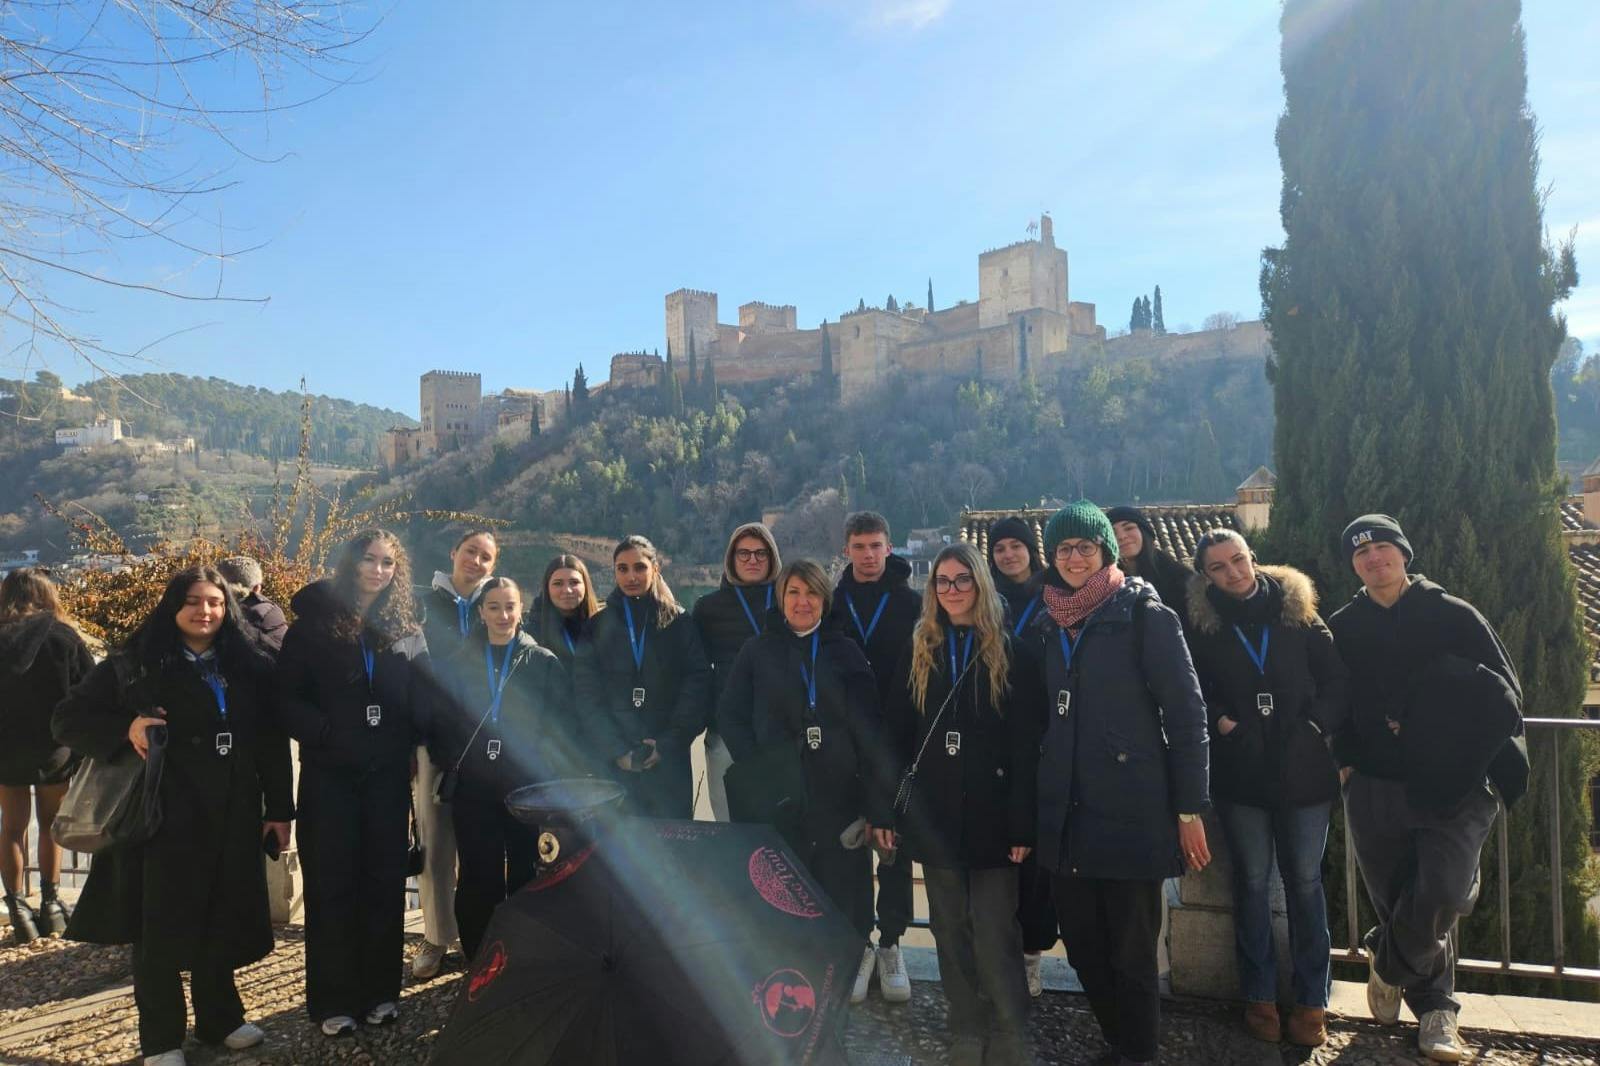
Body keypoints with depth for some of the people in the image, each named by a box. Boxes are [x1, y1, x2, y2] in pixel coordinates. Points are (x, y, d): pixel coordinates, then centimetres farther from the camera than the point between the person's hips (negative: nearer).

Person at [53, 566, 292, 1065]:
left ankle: (219, 1018, 32)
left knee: (221, 922, 13)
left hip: (232, 815, 3)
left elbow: (272, 742, 6)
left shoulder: (249, 665, 5)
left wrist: (279, 809, 4)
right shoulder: (134, 665, -2)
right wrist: (126, 729, -18)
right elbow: (68, 719, 0)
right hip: (163, 816, -3)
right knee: (161, 928, 6)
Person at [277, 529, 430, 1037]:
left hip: (388, 774, 2)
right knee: (331, 884, 4)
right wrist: (325, 733, -15)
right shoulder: (314, 623, -1)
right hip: (329, 774, -2)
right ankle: (333, 1000, 14)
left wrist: (408, 744, -13)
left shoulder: (407, 628, 4)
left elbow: (424, 698, 2)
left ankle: (379, 990, 19)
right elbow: (287, 697, -4)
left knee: (384, 880, 7)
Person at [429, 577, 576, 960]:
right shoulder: (459, 662, 7)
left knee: (524, 878, 6)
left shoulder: (544, 662, 2)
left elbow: (561, 727, 0)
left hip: (528, 788, -1)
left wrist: (556, 777, -7)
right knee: (478, 881, 4)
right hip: (474, 789, 1)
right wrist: (450, 764, 0)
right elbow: (439, 722, 10)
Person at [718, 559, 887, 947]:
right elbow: (730, 715, 5)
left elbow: (869, 732, 2)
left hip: (839, 799, 0)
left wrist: (876, 808, -5)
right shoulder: (757, 651, 8)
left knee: (843, 899, 2)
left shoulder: (845, 652, 7)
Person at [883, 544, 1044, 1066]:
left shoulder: (1009, 652, -2)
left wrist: (1023, 823, -13)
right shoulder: (918, 652, 8)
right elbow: (896, 734, 7)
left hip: (991, 816, -3)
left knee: (994, 937, -2)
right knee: (950, 935, 11)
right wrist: (888, 809, 1)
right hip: (933, 815, 3)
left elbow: (1026, 744, -7)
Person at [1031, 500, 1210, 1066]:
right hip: (1065, 816, 5)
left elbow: (1187, 713, -7)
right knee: (1083, 948, 13)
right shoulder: (1049, 623, 11)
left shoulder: (1144, 614, -5)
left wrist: (1190, 808, -9)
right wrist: (1033, 804, 14)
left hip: (1131, 814, -5)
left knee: (1131, 954, 4)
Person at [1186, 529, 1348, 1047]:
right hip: (1240, 771, 0)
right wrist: (1219, 721, -11)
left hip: (1303, 768, 0)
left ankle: (1312, 1000, 20)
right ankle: (1260, 996, 21)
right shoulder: (1202, 623, 0)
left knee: (1304, 881, 7)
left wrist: (1317, 725, -8)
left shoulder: (1295, 611, 2)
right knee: (1252, 882, 8)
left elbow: (1337, 680, 2)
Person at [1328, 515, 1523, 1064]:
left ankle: (1389, 964, 14)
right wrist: (1346, 759, -1)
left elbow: (1504, 696, 1)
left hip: (1456, 787, -2)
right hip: (1375, 788, 2)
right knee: (1396, 899, 8)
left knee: (1442, 895, -16)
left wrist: (1480, 763, -11)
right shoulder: (1342, 628, 5)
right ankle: (1434, 1006, 31)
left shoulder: (1454, 616, -1)